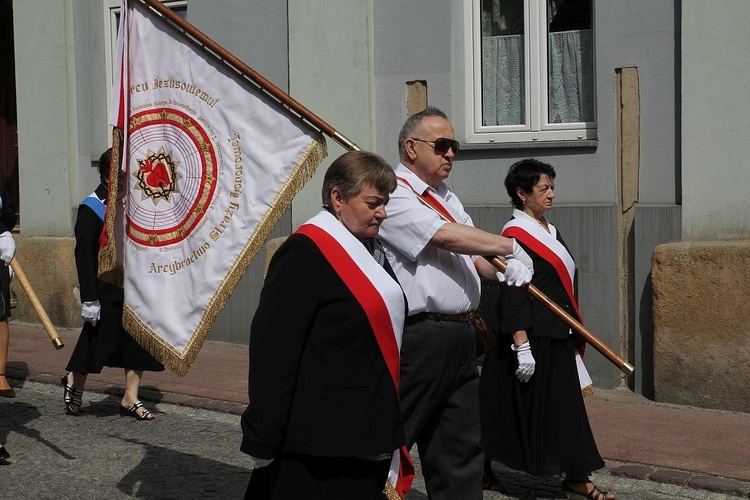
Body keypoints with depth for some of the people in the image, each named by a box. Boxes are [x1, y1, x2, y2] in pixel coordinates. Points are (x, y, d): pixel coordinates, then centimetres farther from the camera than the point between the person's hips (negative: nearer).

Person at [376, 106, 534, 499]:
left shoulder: (447, 198, 21)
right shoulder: (394, 194, -9)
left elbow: (472, 255, 16)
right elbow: (446, 237, -20)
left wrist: (501, 268, -6)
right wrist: (508, 246, -10)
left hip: (461, 335, 9)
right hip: (418, 338, -9)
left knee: (461, 446, 12)